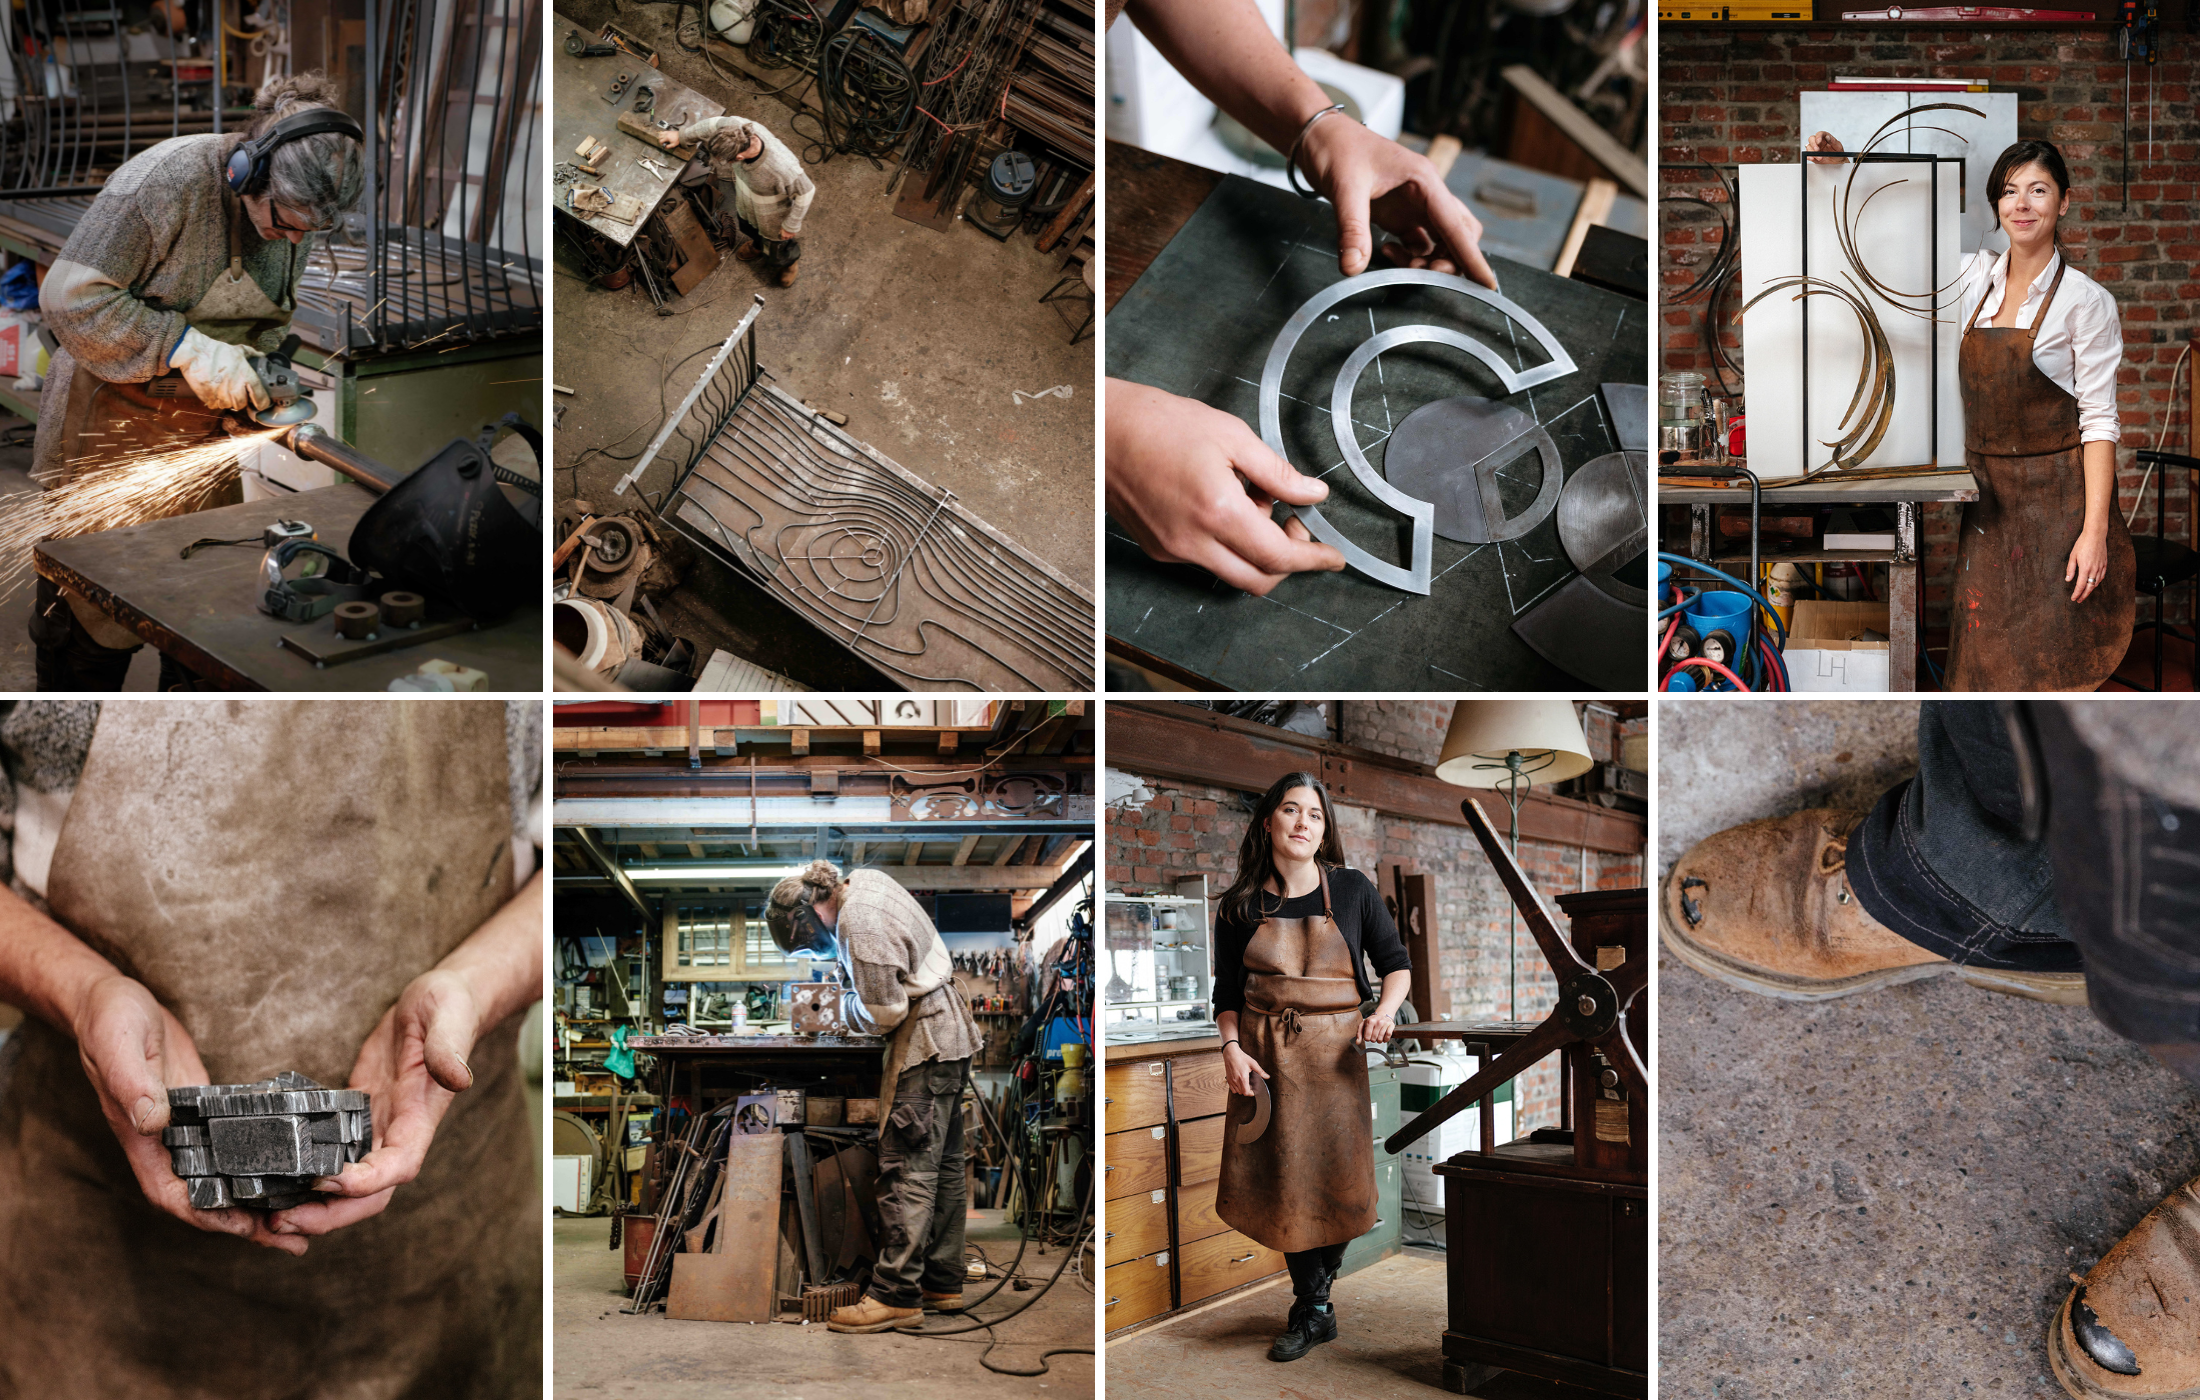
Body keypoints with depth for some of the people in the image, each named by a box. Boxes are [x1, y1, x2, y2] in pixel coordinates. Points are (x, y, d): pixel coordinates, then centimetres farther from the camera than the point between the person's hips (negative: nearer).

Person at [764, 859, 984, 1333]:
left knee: (907, 1164, -10)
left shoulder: (860, 925, -21)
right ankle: (943, 1282, 19)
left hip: (926, 1037, -10)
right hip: (951, 1027, 10)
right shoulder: (864, 880, 8)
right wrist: (851, 991, 15)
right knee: (945, 1161, 12)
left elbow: (885, 1012, -18)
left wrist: (844, 1009, 1)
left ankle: (896, 1295, -10)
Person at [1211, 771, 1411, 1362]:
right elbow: (1227, 991, 6)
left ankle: (1312, 1297, 20)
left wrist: (1386, 1009, -13)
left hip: (1335, 1052, -1)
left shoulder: (1352, 890, -1)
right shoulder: (1241, 904, 2)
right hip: (1266, 1057, 1)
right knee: (1283, 1176, 3)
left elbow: (1396, 962, 6)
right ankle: (1316, 1309, 17)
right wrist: (1232, 1047, -9)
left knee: (1335, 1174, 1)